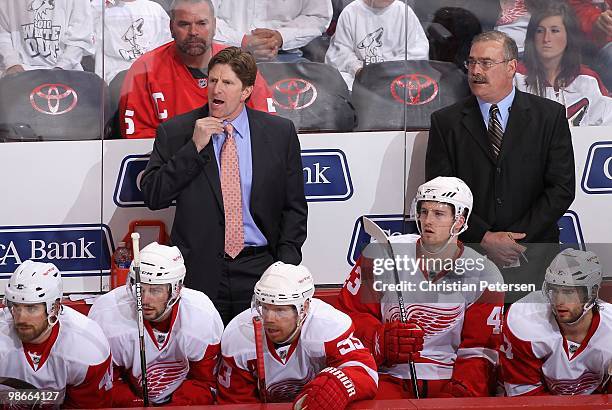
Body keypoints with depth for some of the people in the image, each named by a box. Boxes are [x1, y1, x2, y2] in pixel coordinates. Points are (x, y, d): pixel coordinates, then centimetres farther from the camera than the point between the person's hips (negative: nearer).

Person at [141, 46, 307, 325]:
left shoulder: (280, 132, 7)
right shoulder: (174, 132, 4)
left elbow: (294, 207, 10)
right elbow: (152, 196, -4)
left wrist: (286, 265, -2)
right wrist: (194, 148, -11)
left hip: (259, 270, 1)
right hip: (199, 273, -1)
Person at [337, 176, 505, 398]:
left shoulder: (484, 275, 3)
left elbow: (479, 352, 2)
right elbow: (349, 313, 5)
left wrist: (460, 393, -15)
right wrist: (381, 338, -15)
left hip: (449, 381, 1)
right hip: (390, 378, 0)